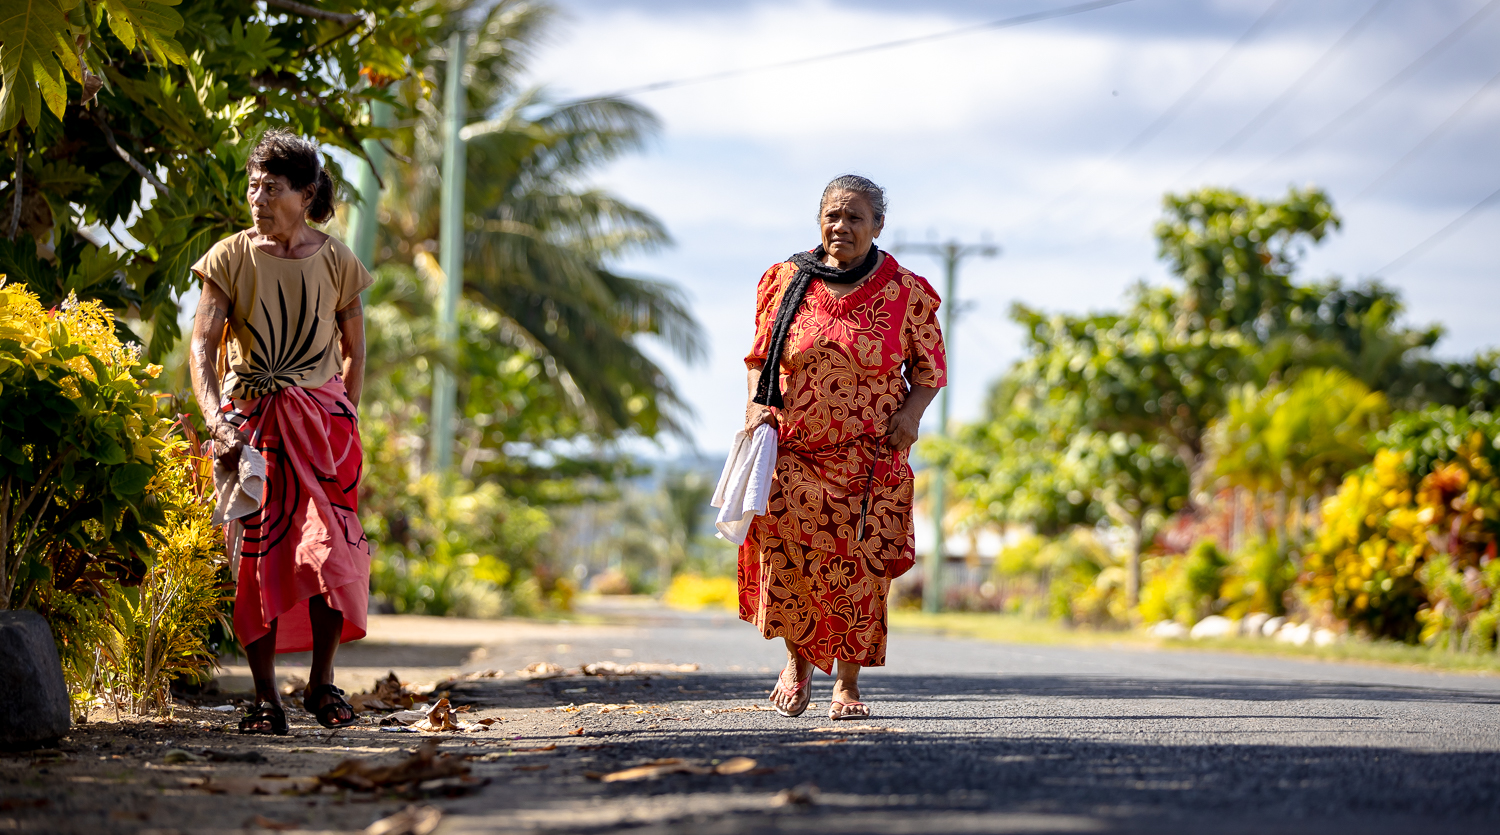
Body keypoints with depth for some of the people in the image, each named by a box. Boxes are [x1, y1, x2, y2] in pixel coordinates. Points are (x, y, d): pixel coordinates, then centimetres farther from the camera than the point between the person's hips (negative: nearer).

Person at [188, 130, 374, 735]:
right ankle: (266, 699, 3)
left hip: (320, 418, 0)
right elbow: (202, 349, -6)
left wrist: (343, 421, 4)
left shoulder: (335, 263, 4)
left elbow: (355, 353, 13)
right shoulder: (230, 259, 1)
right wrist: (217, 421, -20)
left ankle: (322, 681, 2)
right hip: (248, 420, 0)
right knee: (255, 554, -3)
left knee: (329, 544, -14)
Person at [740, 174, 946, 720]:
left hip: (869, 455, 0)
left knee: (859, 572, -2)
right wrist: (756, 405, -4)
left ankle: (848, 684, 15)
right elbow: (761, 357, 14)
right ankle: (798, 658, 8)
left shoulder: (904, 292, 1)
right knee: (785, 553, -17)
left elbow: (930, 367, 9)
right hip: (792, 449, 0)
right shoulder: (786, 282, 4)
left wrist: (912, 411, -9)